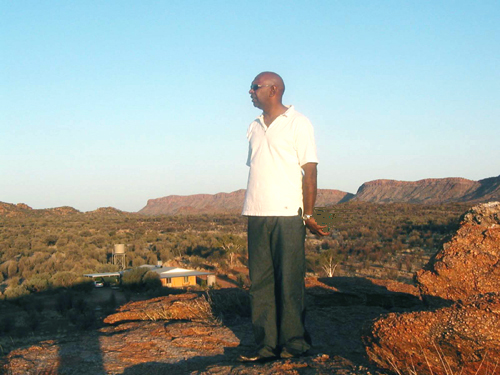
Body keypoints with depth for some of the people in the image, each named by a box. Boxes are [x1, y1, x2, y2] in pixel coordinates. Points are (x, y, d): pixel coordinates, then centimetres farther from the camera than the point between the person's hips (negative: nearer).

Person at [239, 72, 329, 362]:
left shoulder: (298, 123, 1)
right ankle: (267, 344, 9)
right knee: (260, 282, 4)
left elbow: (310, 171, -3)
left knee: (290, 281, -2)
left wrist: (309, 215, -9)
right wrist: (253, 211, 11)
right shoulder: (255, 127, 18)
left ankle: (294, 343, 7)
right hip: (257, 215, 6)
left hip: (288, 215, -6)